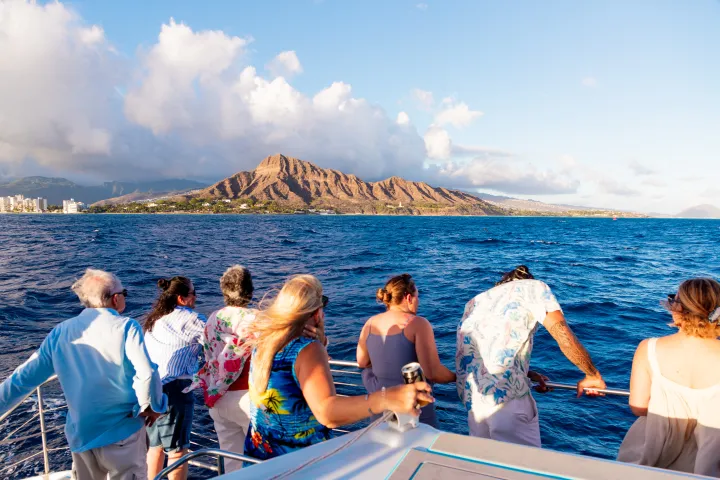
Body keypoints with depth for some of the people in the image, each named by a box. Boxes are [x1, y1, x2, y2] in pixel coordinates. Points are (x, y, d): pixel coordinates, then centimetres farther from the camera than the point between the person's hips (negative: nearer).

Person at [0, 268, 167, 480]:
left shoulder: (60, 332, -1)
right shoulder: (126, 326, -16)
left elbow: (24, 377, 4)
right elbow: (146, 375, -26)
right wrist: (153, 406, -10)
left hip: (80, 435, 5)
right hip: (122, 432, -5)